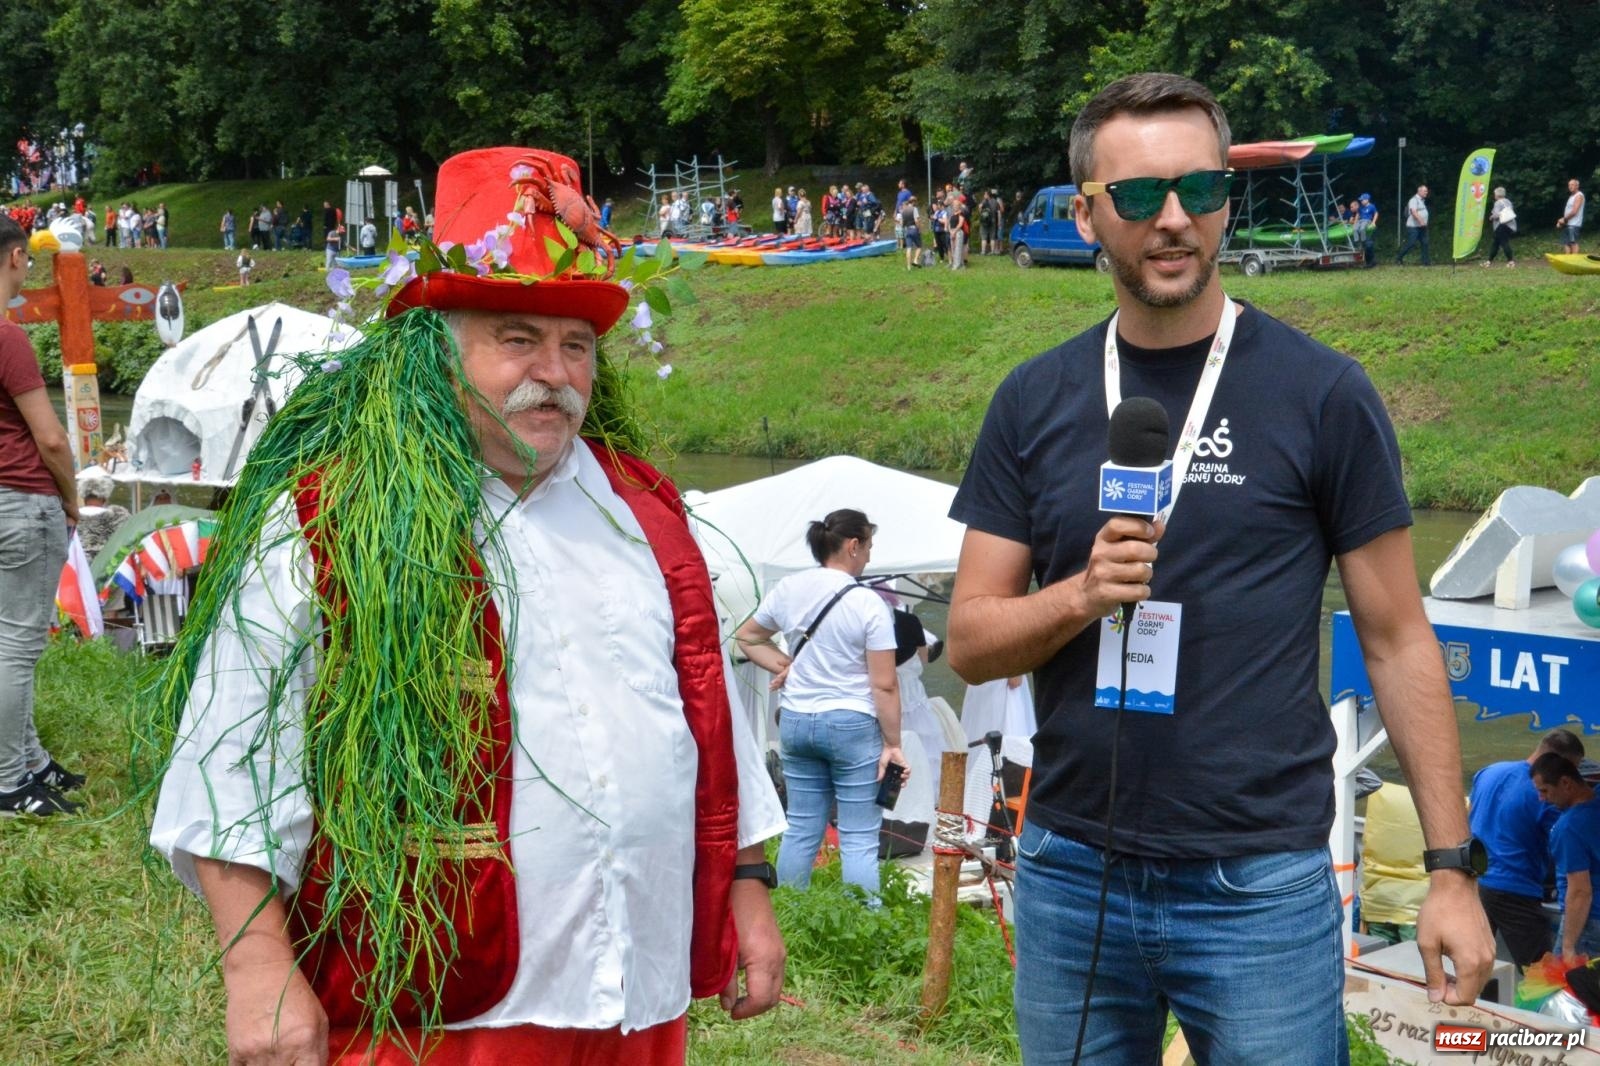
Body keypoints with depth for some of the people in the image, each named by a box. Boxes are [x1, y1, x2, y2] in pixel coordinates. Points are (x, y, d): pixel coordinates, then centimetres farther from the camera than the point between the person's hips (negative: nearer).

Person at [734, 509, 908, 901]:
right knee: (859, 840, -1)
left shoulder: (787, 590, 2)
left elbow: (746, 638, 17)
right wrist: (892, 744, -6)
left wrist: (784, 666, 11)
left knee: (801, 829, 14)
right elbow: (884, 685, -12)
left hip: (796, 722, 5)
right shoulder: (868, 603, -13)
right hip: (852, 725, -5)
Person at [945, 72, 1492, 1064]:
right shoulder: (1035, 401, 4)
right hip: (1069, 872, 3)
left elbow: (1397, 638, -1)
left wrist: (1452, 868, -4)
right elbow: (970, 639, 4)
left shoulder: (1322, 393, -4)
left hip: (1263, 886, -3)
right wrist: (1083, 593, -15)